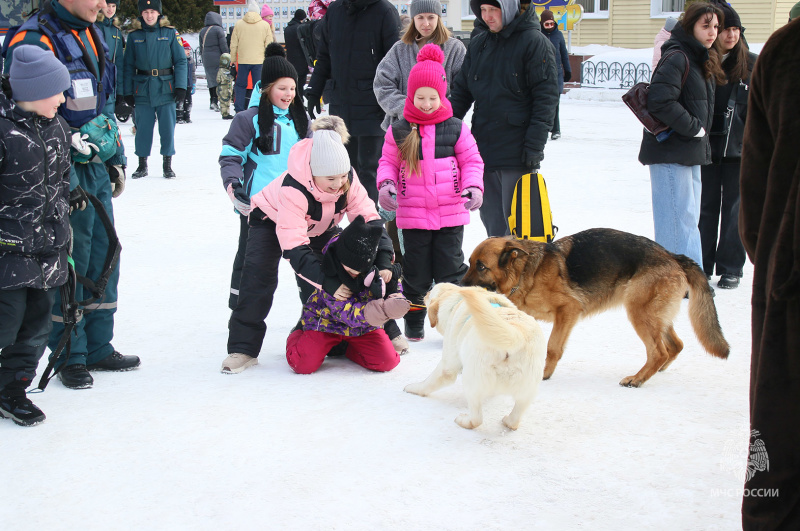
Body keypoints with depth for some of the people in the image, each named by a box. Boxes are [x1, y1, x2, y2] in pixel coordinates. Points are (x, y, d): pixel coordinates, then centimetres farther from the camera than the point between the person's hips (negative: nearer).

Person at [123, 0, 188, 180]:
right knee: (143, 127, 4)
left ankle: (167, 165, 13)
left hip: (166, 88, -1)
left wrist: (180, 87, -7)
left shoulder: (169, 33, 1)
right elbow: (129, 66, 6)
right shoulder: (134, 35, 4)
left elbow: (180, 61, 1)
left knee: (168, 127, 1)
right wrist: (128, 92, 0)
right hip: (142, 89, 1)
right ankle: (142, 165, 17)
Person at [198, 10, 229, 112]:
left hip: (206, 59, 6)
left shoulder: (202, 31, 10)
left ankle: (212, 102, 17)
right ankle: (215, 101, -20)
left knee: (211, 80, 13)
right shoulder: (218, 29, -7)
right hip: (217, 58, -6)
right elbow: (223, 46, -9)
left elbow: (201, 47, 15)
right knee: (218, 79, -6)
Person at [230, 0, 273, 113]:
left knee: (240, 85, 10)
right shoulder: (265, 25, -1)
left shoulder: (239, 24, 1)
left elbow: (233, 44, 5)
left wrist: (233, 59, 13)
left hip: (243, 61, 1)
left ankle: (239, 110, 5)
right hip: (259, 61, -1)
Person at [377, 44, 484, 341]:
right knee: (415, 271, 10)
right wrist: (385, 183, -12)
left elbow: (472, 160, 5)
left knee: (451, 268, 5)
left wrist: (473, 186, -11)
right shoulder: (398, 132, 0)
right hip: (412, 215, 1)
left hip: (451, 213, 0)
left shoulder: (456, 129, 0)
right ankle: (414, 322, 24)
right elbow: (388, 162, 7)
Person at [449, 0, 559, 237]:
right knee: (491, 218, 11)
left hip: (517, 154, -6)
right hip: (482, 150, 6)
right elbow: (461, 91, 17)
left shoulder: (534, 42, -8)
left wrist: (534, 144, -16)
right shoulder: (478, 42, 11)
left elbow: (547, 97, -10)